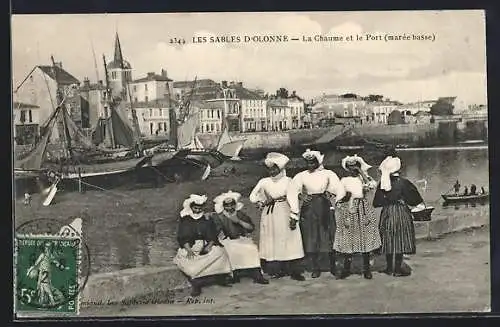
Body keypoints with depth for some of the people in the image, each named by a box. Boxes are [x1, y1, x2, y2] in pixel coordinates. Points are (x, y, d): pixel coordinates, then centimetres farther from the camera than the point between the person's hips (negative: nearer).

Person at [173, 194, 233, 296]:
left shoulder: (207, 219, 13)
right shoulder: (185, 220, 9)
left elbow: (213, 236, 8)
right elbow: (182, 238, 0)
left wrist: (209, 246, -12)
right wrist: (188, 249, -17)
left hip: (206, 247, 1)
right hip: (189, 247, -1)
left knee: (219, 252, -27)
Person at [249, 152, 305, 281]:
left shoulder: (288, 181, 2)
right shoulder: (264, 182, 6)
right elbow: (252, 197, 7)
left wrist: (294, 217, -8)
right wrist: (264, 203, -6)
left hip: (285, 215, -1)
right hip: (270, 216, 2)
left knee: (289, 240, -4)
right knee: (272, 242, 0)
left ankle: (294, 271, -2)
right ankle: (276, 270, 5)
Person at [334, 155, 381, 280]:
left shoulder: (363, 178, 6)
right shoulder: (344, 180, 9)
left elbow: (373, 185, -16)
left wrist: (361, 171, -10)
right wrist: (346, 196, -9)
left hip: (363, 210, 0)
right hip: (348, 211, 1)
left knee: (365, 238, 1)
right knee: (348, 238, 0)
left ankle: (366, 268, 10)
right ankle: (346, 268, 10)